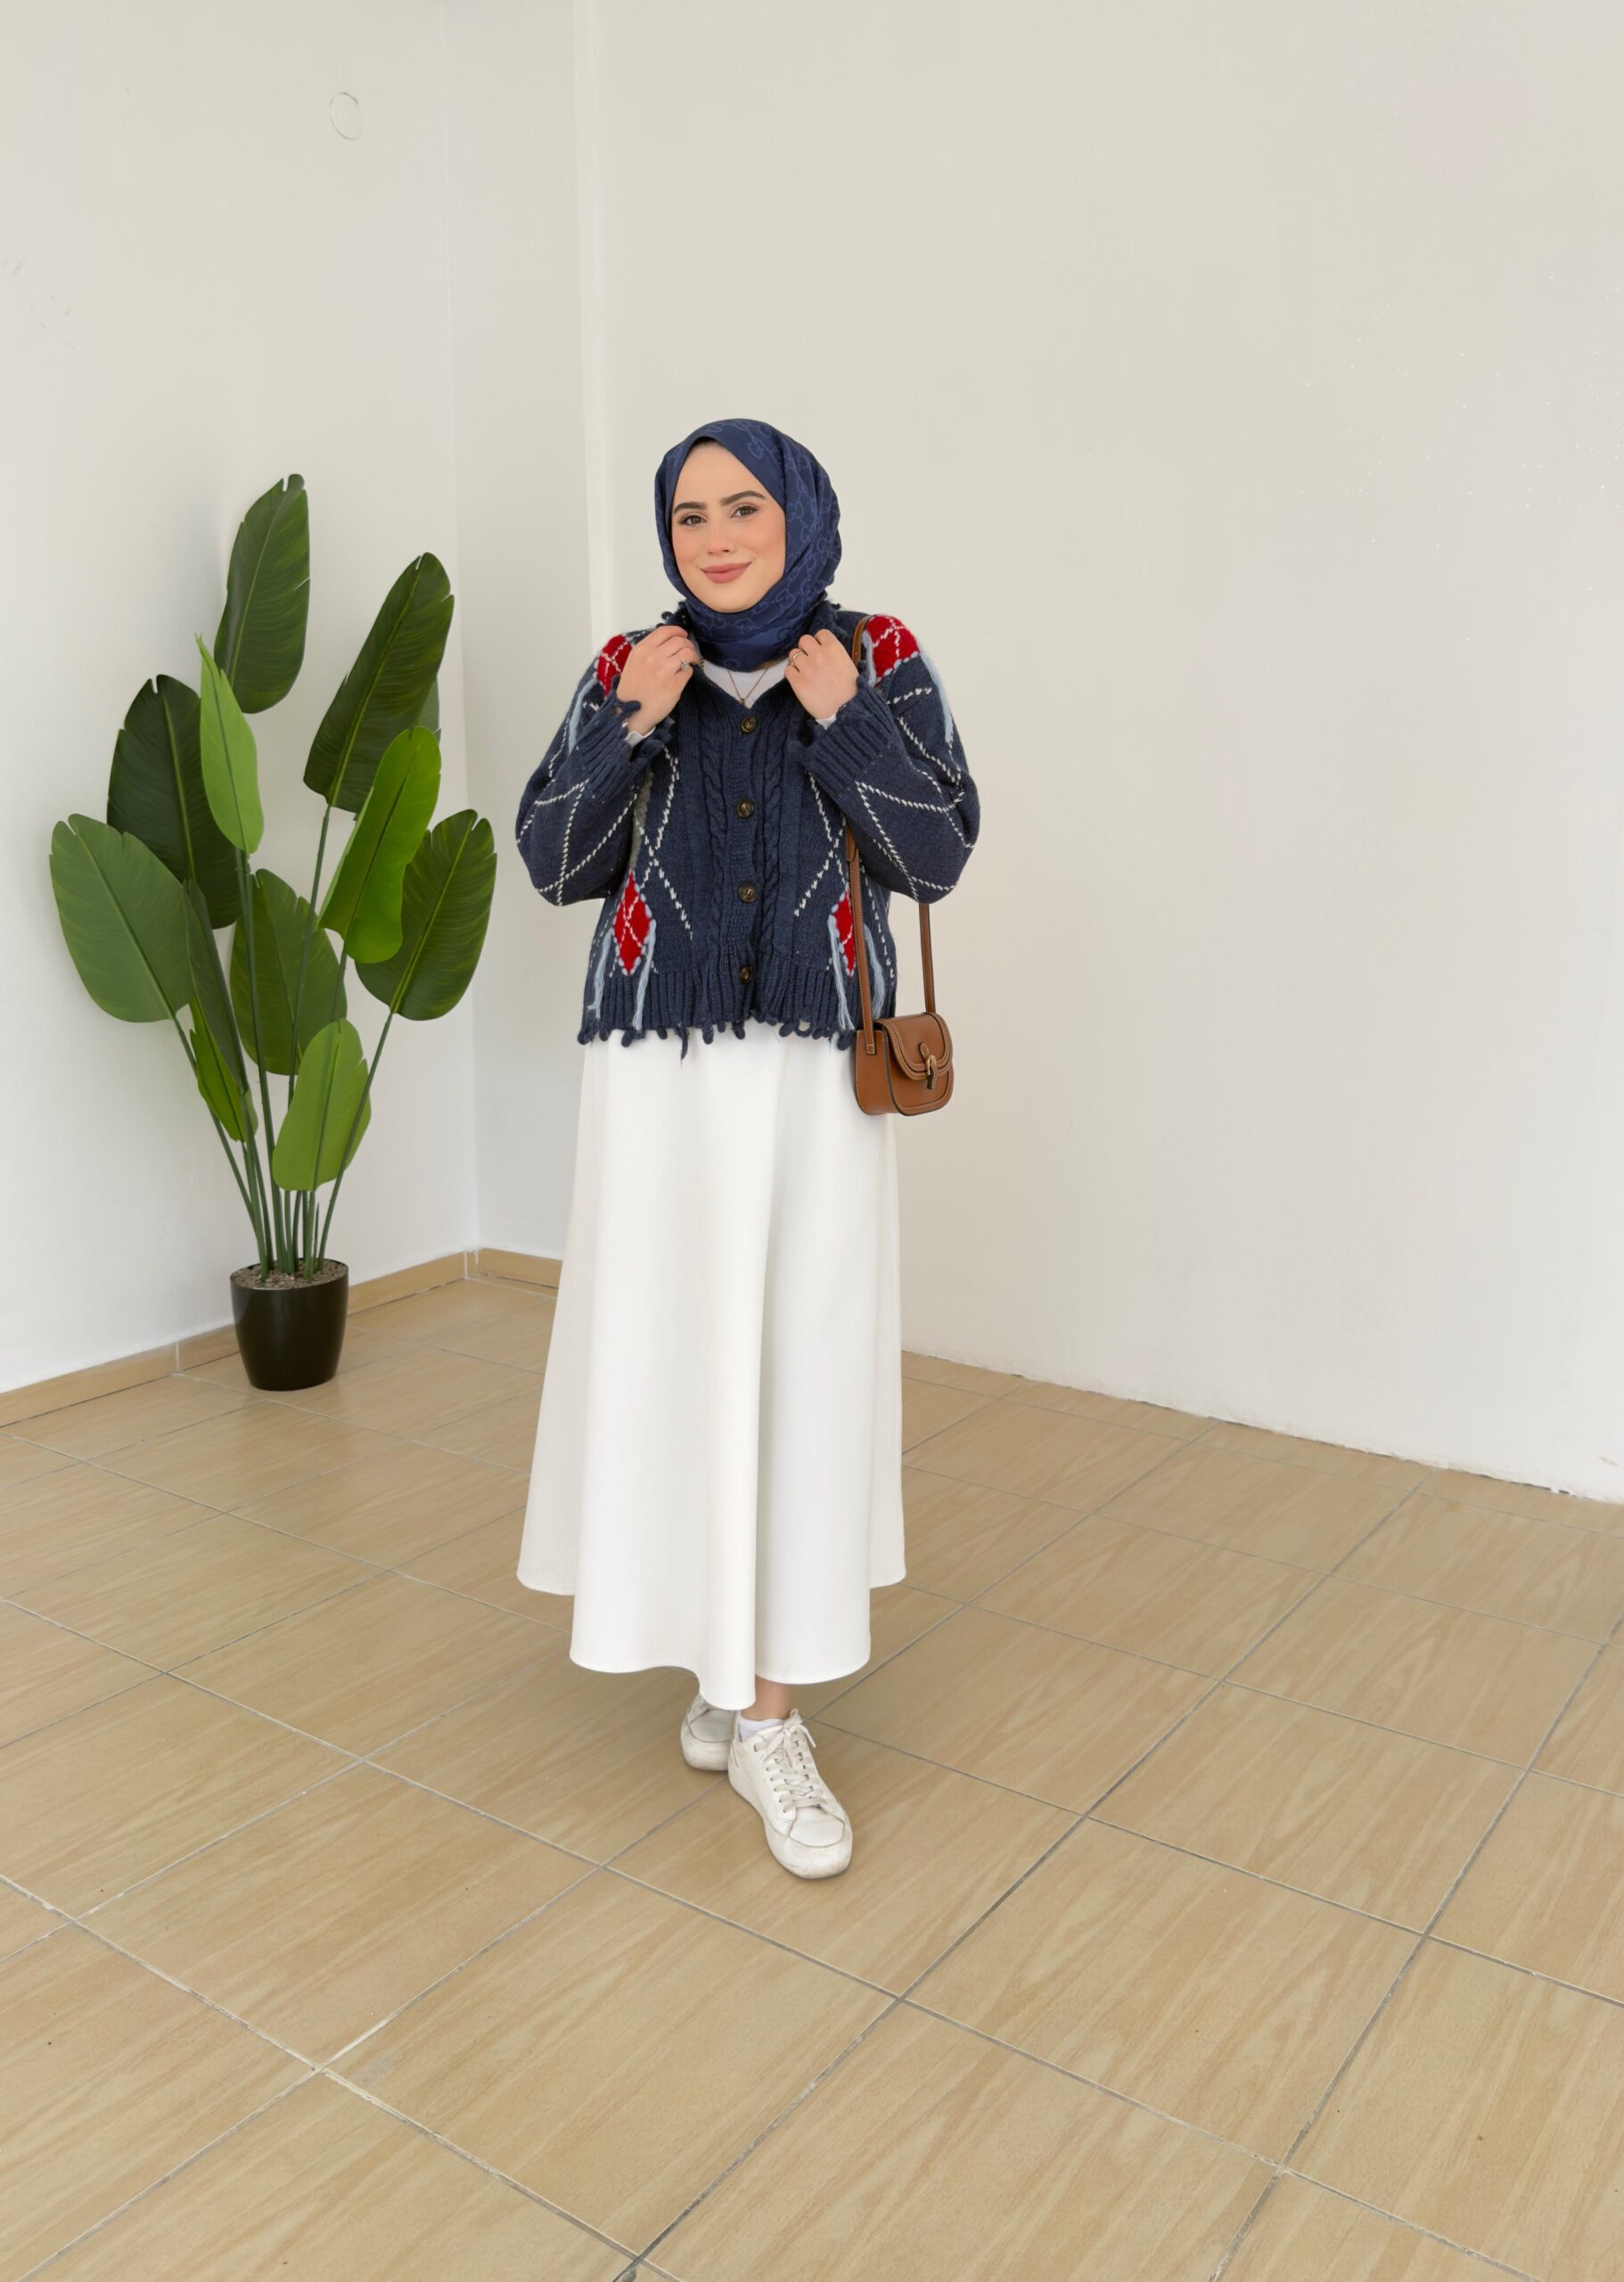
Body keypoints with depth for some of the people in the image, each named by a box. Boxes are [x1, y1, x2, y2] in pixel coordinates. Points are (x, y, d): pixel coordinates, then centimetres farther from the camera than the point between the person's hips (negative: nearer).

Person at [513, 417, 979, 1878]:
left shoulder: (881, 664, 3)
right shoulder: (628, 668, 6)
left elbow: (939, 857, -2)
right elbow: (554, 866, 3)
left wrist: (845, 719, -12)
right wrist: (628, 723, -9)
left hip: (817, 1069, -1)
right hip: (660, 1066, 1)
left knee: (806, 1363, -1)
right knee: (669, 1356, 3)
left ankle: (768, 1708, 10)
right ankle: (722, 1648, 24)